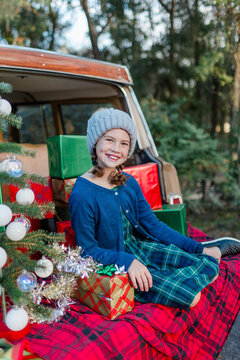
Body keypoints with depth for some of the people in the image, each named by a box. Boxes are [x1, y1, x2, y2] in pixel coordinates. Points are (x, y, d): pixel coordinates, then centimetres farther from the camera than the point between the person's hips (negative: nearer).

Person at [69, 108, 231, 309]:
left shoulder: (129, 183, -3)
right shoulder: (82, 194, -23)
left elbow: (153, 225, 3)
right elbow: (88, 250, -17)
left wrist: (199, 249, 2)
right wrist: (128, 261, -31)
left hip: (139, 247, 6)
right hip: (113, 267, -6)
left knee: (209, 264, -2)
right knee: (190, 295, -17)